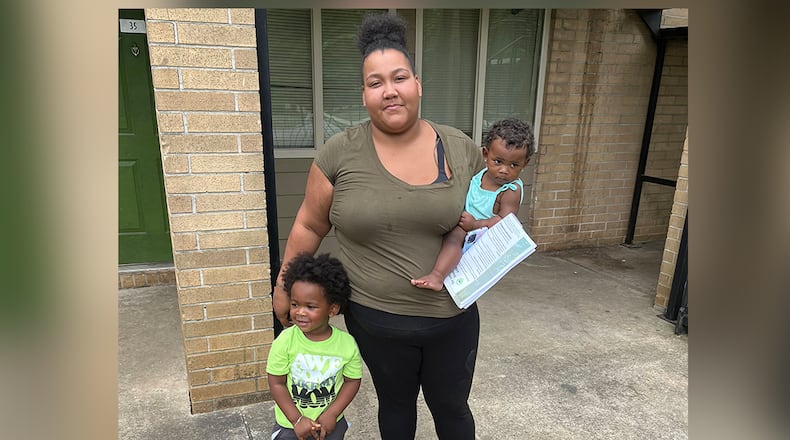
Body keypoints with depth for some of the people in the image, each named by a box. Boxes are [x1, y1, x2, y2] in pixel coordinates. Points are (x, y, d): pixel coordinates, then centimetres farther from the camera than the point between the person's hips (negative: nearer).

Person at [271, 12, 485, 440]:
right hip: (376, 320, -1)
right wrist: (284, 287, 5)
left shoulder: (461, 149, -6)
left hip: (452, 317, 1)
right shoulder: (340, 153, -12)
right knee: (396, 404, 23)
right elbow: (310, 226, 0)